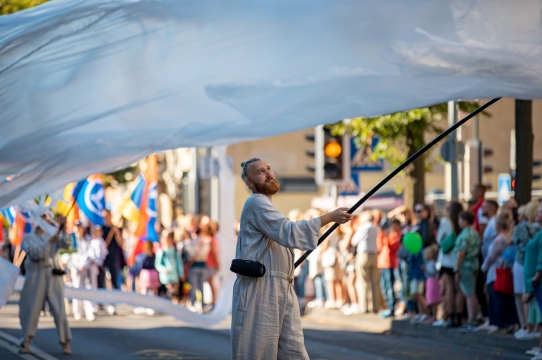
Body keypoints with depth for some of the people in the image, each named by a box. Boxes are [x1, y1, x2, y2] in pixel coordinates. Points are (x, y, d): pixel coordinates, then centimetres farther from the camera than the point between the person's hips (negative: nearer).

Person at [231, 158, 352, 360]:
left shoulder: (266, 207, 24)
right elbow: (289, 233, -21)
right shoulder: (256, 203, -8)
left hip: (281, 291, 9)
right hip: (259, 291, -9)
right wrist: (330, 217, -22)